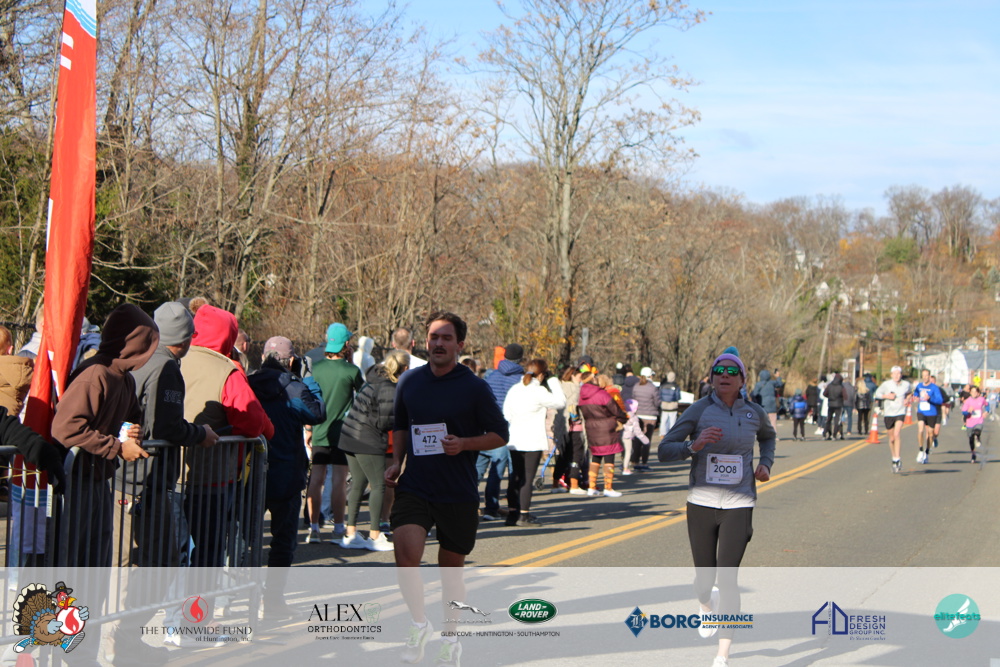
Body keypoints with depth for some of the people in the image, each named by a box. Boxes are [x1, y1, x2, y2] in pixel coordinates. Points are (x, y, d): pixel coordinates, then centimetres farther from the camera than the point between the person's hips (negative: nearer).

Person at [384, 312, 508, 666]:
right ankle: (419, 625, 3)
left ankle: (450, 637, 29)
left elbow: (500, 435, 1)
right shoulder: (409, 381, 6)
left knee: (451, 567, 9)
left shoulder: (475, 387, -4)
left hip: (459, 494, -2)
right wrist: (396, 462, 6)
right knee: (406, 554, -19)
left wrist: (464, 444, -15)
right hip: (413, 487, 2)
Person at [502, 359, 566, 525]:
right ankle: (523, 516, -2)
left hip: (514, 441, 6)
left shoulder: (514, 389, 6)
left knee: (515, 477, 13)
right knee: (527, 478, -3)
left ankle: (512, 512, 16)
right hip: (533, 442, -6)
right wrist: (554, 382, 3)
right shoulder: (539, 392, -13)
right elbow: (560, 402, -4)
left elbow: (507, 414, 9)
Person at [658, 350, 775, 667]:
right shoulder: (698, 411, -6)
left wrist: (765, 463, 9)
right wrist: (695, 445, -26)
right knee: (704, 578, 11)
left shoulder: (754, 412, 3)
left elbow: (768, 436, 27)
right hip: (702, 502, 0)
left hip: (739, 505, 0)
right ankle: (706, 603, 51)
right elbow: (664, 451, -8)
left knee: (727, 578, -12)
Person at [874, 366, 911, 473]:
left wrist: (907, 400, 2)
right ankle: (894, 458, 30)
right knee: (891, 438, 9)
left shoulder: (906, 384, 0)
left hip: (900, 413, -1)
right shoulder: (886, 384, -6)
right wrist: (886, 396, -13)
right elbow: (877, 394, 3)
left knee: (896, 434, -21)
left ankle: (897, 460, -19)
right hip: (888, 413, 1)